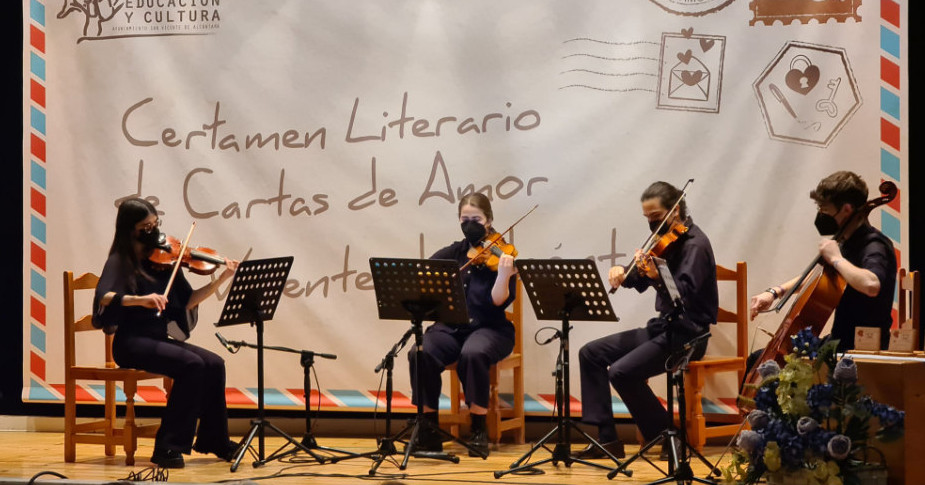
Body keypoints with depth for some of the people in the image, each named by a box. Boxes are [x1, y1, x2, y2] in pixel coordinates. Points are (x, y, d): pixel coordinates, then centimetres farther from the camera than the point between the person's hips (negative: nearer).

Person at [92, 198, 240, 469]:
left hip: (159, 339, 6)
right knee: (192, 365, -26)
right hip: (132, 342, -6)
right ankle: (169, 446, -20)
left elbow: (187, 302, 7)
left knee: (214, 364, -12)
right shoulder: (120, 262, -7)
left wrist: (221, 280, -4)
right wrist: (140, 299, -40)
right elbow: (103, 297, -26)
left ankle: (213, 441, 5)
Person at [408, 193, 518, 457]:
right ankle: (429, 430, -17)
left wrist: (504, 273, -33)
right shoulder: (454, 252, 11)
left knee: (472, 354, -37)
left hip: (490, 328, -3)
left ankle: (479, 430, -22)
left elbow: (498, 301, -14)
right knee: (421, 354, -28)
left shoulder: (500, 255, -2)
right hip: (451, 327, 3)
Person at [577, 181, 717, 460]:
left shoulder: (694, 244, -14)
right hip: (662, 327, 10)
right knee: (591, 353, 3)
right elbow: (639, 281, 15)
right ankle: (607, 439, 0)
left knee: (621, 371, -26)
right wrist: (622, 273, -6)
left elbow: (685, 294, -27)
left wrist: (657, 277, -43)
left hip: (687, 334, -10)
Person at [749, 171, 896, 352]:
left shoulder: (875, 247, -18)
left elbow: (871, 284, -42)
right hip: (840, 342, 9)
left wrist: (836, 258, -26)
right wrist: (775, 291, 14)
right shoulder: (847, 243, 11)